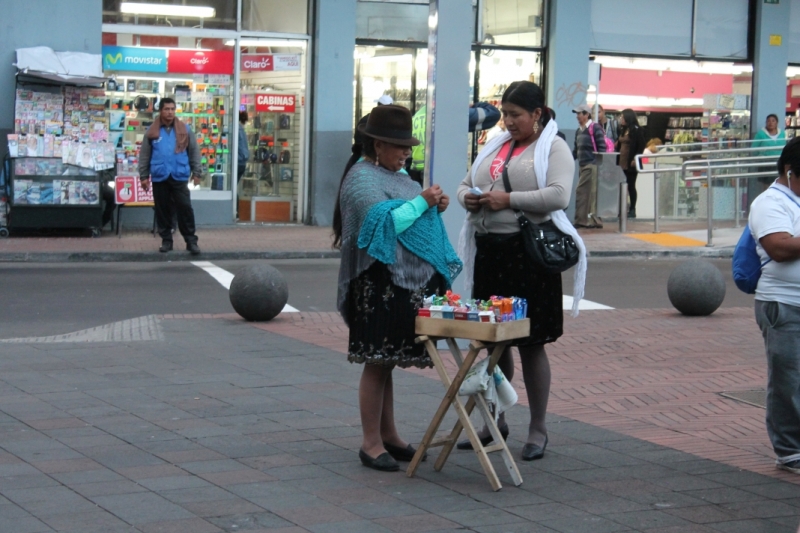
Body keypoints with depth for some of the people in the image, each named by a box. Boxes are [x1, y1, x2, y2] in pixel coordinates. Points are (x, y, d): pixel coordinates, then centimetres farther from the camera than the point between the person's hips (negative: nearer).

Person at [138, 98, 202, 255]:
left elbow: (194, 152, 9)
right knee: (162, 210, 7)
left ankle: (191, 241, 1)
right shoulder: (152, 131, 4)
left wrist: (196, 172, 5)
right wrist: (144, 176, 6)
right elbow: (144, 156, 8)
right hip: (159, 177, 1)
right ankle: (166, 240, 17)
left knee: (185, 208, -4)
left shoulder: (184, 130, 4)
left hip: (179, 176, -1)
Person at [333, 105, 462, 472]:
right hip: (380, 285, -9)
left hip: (407, 283, 9)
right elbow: (384, 222, -24)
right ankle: (371, 444, -1)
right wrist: (421, 202, -19)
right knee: (377, 362, -5)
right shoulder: (362, 179, -11)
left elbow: (412, 220, 26)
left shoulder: (396, 174, 18)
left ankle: (389, 435, 21)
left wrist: (436, 207, 8)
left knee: (386, 361, 14)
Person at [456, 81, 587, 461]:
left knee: (531, 343, 0)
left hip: (529, 253, -6)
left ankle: (538, 431, 10)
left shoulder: (554, 148, -3)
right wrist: (467, 198, -2)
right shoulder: (496, 146, 17)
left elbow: (558, 195, -17)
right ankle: (495, 422, 25)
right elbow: (465, 183, 21)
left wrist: (510, 200, -20)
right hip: (489, 249, 6)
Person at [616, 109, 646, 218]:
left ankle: (632, 210, 6)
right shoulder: (622, 129, 15)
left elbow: (641, 146, -11)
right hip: (622, 163, 7)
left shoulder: (636, 130, -7)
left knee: (631, 186, -1)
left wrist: (635, 159, -17)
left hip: (631, 164, -7)